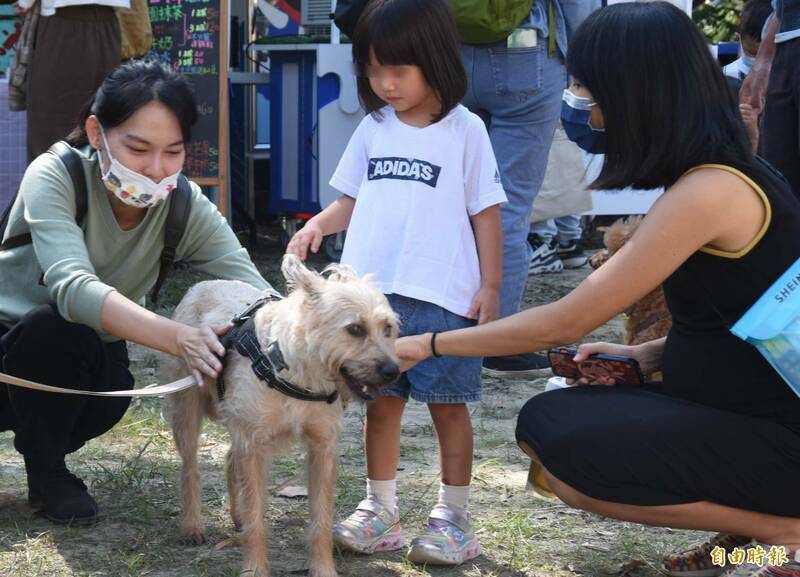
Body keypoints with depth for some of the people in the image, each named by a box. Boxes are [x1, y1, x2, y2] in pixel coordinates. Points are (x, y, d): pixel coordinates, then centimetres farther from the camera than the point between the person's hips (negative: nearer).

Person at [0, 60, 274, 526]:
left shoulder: (188, 208, -17)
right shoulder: (56, 177, -28)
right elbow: (73, 287, -44)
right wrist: (178, 338, -59)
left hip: (84, 355, 3)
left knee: (113, 392, -29)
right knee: (57, 328, -34)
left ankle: (47, 466, 3)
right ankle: (45, 470, -8)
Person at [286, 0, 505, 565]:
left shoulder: (464, 131, -3)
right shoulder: (373, 129, 9)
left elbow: (486, 213, -1)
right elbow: (352, 200, 16)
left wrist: (490, 287, -6)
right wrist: (319, 224, -4)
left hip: (444, 298, -4)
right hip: (373, 295, 4)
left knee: (449, 406, 4)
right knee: (381, 404, 10)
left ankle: (454, 516, 15)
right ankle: (380, 510, 21)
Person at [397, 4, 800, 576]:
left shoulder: (709, 191, -22)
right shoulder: (726, 171, 8)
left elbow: (566, 321, -19)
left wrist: (431, 344, -9)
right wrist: (641, 356, 3)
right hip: (741, 412, 10)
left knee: (567, 454, -19)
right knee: (545, 421, 7)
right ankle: (754, 514, 7)